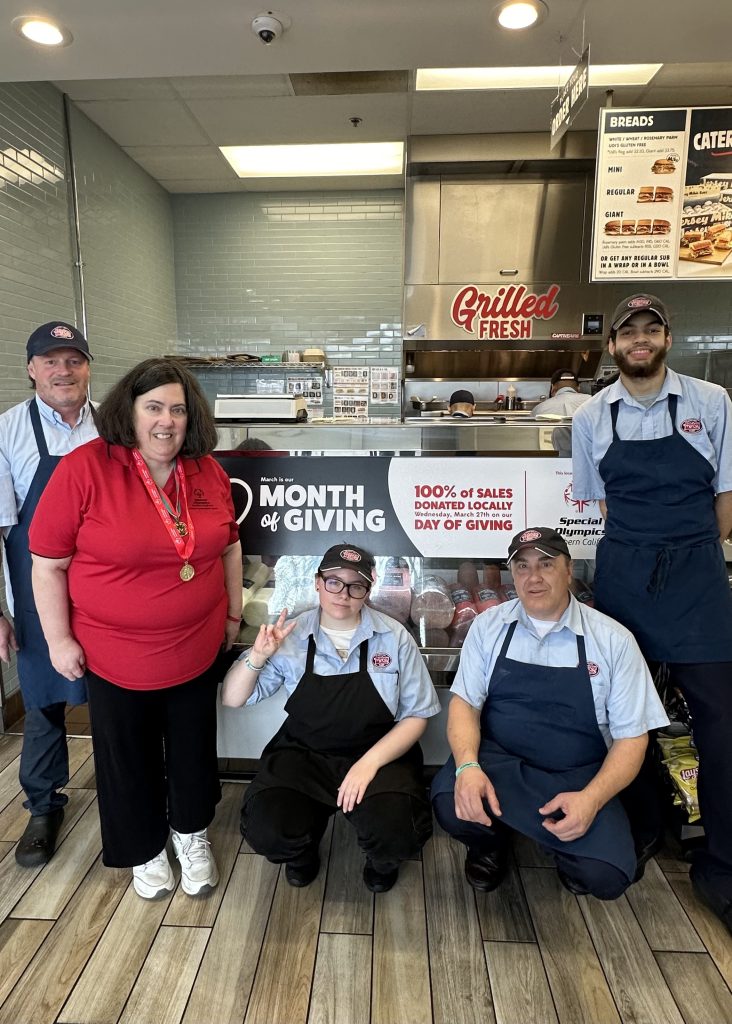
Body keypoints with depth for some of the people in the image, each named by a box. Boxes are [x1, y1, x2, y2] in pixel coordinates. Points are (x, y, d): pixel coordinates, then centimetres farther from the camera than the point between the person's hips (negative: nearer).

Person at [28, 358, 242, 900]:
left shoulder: (209, 472, -4)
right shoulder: (84, 469, -17)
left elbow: (229, 546, 8)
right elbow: (48, 563, -10)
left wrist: (233, 613, 11)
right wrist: (59, 639, -8)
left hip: (197, 648, 3)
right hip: (114, 655, -3)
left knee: (194, 750, 20)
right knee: (129, 758, 18)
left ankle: (192, 833, 47)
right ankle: (146, 849, 44)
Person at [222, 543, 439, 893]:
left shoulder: (394, 637, -7)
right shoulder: (291, 636, -4)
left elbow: (416, 715, -3)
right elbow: (232, 699, 2)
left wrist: (370, 763, -18)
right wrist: (257, 656, -18)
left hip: (379, 755, 0)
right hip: (303, 754, 1)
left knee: (395, 834, -27)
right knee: (265, 830, -24)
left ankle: (382, 860, 14)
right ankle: (303, 849, 15)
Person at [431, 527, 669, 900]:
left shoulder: (612, 640, -5)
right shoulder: (489, 625, -1)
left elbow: (631, 736, -3)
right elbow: (465, 702, -2)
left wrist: (590, 799, -20)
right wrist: (467, 765, -23)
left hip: (577, 777, 0)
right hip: (497, 762, 1)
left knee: (607, 874, -25)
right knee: (451, 801, -30)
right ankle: (489, 841, 8)